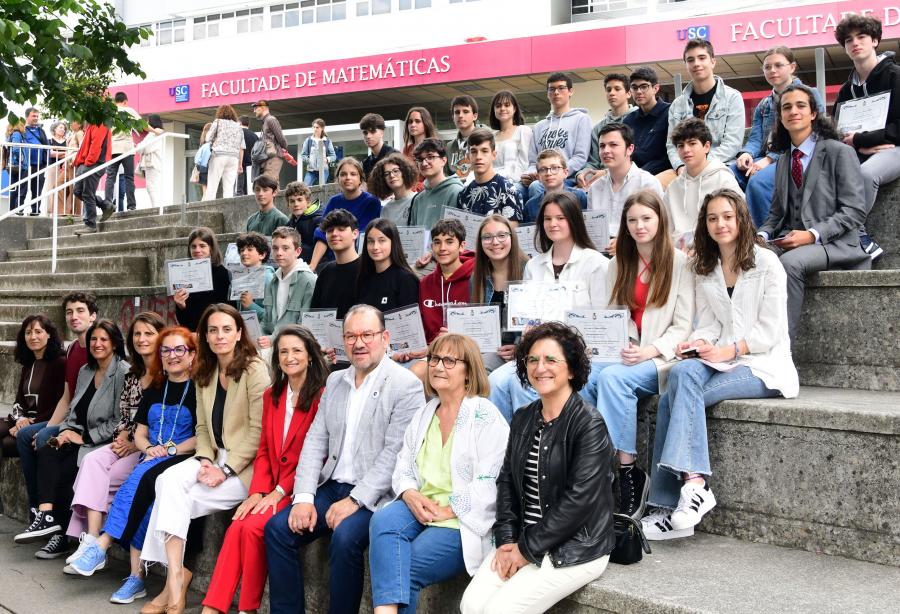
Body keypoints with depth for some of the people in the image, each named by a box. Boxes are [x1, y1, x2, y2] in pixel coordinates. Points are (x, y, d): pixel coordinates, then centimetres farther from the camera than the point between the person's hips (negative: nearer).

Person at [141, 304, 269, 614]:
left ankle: (174, 575, -10)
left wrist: (226, 470, -19)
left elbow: (258, 430, -15)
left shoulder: (254, 370, -10)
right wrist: (205, 459, -7)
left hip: (244, 466, -6)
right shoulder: (204, 375, 13)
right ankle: (175, 576, -26)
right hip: (215, 459, 6)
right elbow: (202, 427, 12)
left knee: (175, 499, -21)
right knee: (169, 480, -23)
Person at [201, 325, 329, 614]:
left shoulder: (322, 396, -7)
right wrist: (257, 492, -2)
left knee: (252, 527, -25)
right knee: (236, 528, -20)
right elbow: (264, 450, 13)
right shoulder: (271, 395, 14)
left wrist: (279, 492, -14)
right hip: (270, 488, 5)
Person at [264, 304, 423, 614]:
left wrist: (355, 501, -19)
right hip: (332, 486, 7)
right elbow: (315, 441, 9)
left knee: (344, 539, -30)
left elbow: (395, 452, -15)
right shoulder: (335, 381, 13)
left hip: (373, 496, -6)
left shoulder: (406, 385, -9)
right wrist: (304, 497, -4)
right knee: (277, 528, -10)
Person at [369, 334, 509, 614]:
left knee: (400, 569, -23)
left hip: (462, 521, -5)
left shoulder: (486, 417, -5)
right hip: (419, 508, 5)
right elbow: (403, 468, 15)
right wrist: (411, 495, -7)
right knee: (382, 520, -27)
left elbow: (489, 484, -13)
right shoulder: (423, 415, 16)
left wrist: (446, 511, -17)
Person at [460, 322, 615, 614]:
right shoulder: (523, 418, 10)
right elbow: (506, 480, 10)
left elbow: (579, 500, -18)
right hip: (522, 540, 6)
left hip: (576, 549, -6)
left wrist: (527, 549, -15)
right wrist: (507, 540, -4)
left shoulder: (589, 424, -13)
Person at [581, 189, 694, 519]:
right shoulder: (618, 266, 19)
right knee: (583, 378, -28)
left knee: (613, 377, -34)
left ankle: (628, 472, -27)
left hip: (661, 359, -4)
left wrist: (649, 351, -18)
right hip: (622, 355, 4)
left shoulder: (679, 263, 4)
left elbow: (683, 326, -2)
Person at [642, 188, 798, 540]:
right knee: (682, 372, -31)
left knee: (674, 399, -28)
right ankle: (694, 483, -36)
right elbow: (708, 322, 12)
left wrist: (728, 351, -19)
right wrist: (698, 342, -11)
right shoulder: (704, 269, 16)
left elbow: (770, 330, -7)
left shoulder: (766, 263, -2)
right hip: (721, 361, 5)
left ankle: (679, 498, -28)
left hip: (763, 364, -5)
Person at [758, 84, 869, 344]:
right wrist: (763, 235, -2)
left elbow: (855, 211, -7)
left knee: (790, 262, -36)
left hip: (832, 244, -5)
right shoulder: (783, 161, 19)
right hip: (790, 243, 5)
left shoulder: (839, 152, 0)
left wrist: (813, 234, -19)